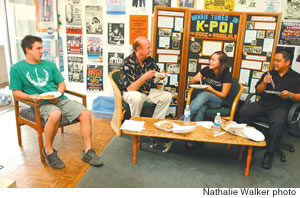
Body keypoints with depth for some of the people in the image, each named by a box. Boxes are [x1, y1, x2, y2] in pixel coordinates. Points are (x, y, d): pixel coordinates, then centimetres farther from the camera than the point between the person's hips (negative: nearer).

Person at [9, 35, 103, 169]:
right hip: (41, 103, -4)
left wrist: (57, 94, -3)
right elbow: (16, 92, 6)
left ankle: (87, 152, -8)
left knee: (86, 113, -19)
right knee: (55, 114, -40)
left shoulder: (49, 65, 20)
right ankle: (48, 151, -14)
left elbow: (62, 84, 18)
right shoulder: (17, 69, 9)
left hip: (60, 99, 5)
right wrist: (31, 97, -14)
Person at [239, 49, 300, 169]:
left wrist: (290, 95, -18)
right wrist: (264, 83, -5)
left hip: (281, 107, -3)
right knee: (243, 111, -23)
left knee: (278, 122, -35)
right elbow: (258, 91, 15)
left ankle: (269, 154, -19)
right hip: (263, 104, 4)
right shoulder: (269, 74, 19)